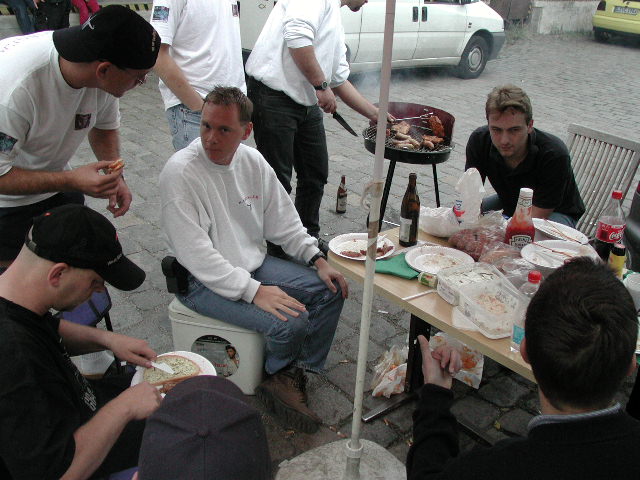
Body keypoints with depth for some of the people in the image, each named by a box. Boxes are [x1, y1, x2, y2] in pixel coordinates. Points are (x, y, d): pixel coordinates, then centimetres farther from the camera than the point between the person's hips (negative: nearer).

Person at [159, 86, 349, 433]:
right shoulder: (180, 172, -21)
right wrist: (254, 291, -28)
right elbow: (196, 254, -25)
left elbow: (283, 221, 10)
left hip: (254, 264, 8)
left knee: (330, 290, -1)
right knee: (291, 322, -23)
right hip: (204, 282, -7)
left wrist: (318, 260, -2)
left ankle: (294, 373, 8)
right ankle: (278, 374, 11)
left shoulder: (252, 161, 0)